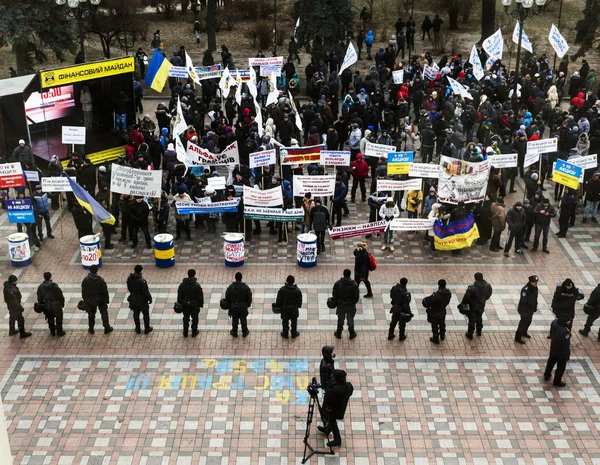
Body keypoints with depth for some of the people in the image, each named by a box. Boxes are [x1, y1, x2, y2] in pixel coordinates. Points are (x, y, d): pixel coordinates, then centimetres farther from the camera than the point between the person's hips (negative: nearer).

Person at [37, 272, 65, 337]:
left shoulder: (40, 287, -6)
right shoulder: (54, 286, -19)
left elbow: (39, 298, 3)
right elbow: (60, 296, -14)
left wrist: (41, 305, 17)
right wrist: (62, 303, 1)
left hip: (47, 306, 4)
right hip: (56, 305, -4)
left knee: (50, 319, 20)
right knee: (58, 319, 12)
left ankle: (52, 332, 30)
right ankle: (59, 332, 18)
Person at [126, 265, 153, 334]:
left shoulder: (129, 279, -11)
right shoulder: (142, 281, -30)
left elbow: (129, 288, 4)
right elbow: (145, 292, -24)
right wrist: (150, 298, -8)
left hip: (133, 300, 5)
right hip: (142, 300, -5)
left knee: (136, 314, 21)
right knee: (146, 314, 15)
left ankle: (138, 329, 33)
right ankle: (147, 329, 27)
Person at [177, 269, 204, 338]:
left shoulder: (182, 285, -10)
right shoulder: (197, 285, -20)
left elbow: (179, 296, 0)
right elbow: (200, 296, -13)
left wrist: (180, 304, 11)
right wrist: (201, 304, 1)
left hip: (185, 305, 3)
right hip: (195, 305, -3)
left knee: (186, 318, 18)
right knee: (195, 318, 15)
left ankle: (185, 333, 27)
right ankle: (194, 332, 26)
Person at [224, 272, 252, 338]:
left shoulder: (230, 287, -15)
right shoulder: (245, 287, -17)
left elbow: (227, 297, -5)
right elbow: (249, 297, -8)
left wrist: (229, 304, 10)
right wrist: (248, 304, 8)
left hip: (233, 307, 0)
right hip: (243, 306, 0)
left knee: (234, 320, 17)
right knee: (243, 319, 17)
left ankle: (234, 332, 32)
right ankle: (244, 332, 31)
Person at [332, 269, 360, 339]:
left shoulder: (338, 283, -18)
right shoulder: (354, 284, -19)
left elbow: (334, 294, -9)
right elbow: (357, 297, -12)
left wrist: (337, 301, 9)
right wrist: (353, 303, 7)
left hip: (341, 305, 1)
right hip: (351, 306, -1)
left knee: (340, 319, 19)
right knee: (350, 319, 18)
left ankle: (338, 333, 34)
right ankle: (352, 334, 33)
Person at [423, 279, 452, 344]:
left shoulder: (436, 295, -36)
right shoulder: (448, 293, -15)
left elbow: (428, 303, -27)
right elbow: (447, 302, 0)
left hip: (435, 313, -6)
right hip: (443, 312, 6)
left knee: (435, 326, 16)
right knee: (442, 324, 30)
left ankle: (435, 339, 34)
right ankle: (442, 336, 51)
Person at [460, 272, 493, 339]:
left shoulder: (472, 288, -35)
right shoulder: (488, 286, -19)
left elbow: (466, 298, -22)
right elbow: (489, 295, 0)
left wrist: (462, 304, -3)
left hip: (473, 307, -4)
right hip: (481, 306, 4)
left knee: (472, 320, 15)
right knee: (479, 318, 29)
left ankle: (470, 335, 31)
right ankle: (479, 331, 48)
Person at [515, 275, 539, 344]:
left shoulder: (535, 288, -4)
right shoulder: (525, 290, -30)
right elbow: (523, 301, -26)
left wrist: (535, 307, 14)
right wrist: (523, 312, -23)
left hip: (531, 309, 8)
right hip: (525, 310, -8)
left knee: (528, 321, 24)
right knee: (523, 322, 1)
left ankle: (524, 332, 47)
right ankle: (517, 337, 14)